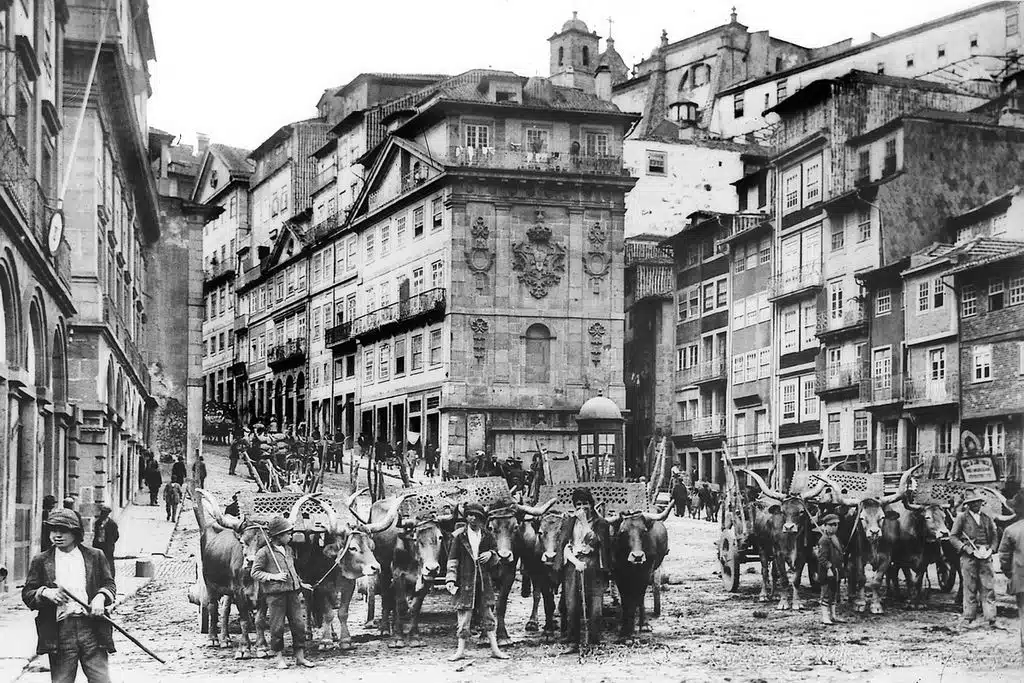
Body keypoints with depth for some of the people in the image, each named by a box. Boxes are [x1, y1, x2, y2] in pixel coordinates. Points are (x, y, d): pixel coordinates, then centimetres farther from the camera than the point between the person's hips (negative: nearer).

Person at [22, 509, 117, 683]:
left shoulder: (95, 556, 10)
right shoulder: (41, 561, 9)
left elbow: (109, 584, 12)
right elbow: (27, 594, 8)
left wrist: (100, 597, -9)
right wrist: (45, 593, -12)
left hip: (92, 628, 0)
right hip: (60, 632, 0)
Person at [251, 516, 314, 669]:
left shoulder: (288, 549, 15)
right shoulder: (264, 552, -7)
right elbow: (255, 572, -8)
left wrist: (300, 584, 24)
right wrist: (273, 576, -17)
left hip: (292, 592, 6)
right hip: (275, 593, -6)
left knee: (299, 624, 4)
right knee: (277, 627, -1)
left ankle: (300, 656, 12)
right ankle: (279, 658, 10)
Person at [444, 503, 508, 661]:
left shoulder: (487, 535, 8)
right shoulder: (459, 536, 2)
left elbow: (497, 557, 16)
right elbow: (453, 559, 2)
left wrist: (491, 554, -7)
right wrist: (450, 579, -6)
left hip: (484, 580, 2)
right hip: (465, 580, -2)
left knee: (488, 613, 4)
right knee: (464, 614, 0)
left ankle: (495, 649, 8)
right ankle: (461, 650, 7)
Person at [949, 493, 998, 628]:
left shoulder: (987, 518, 14)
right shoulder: (962, 517, 2)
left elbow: (993, 536, 21)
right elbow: (953, 537, 0)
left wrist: (990, 549, 4)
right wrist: (967, 549, -11)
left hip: (985, 556, 3)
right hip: (968, 556, -3)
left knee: (988, 588, -1)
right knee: (970, 588, 0)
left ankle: (991, 619, 0)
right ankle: (968, 618, 6)